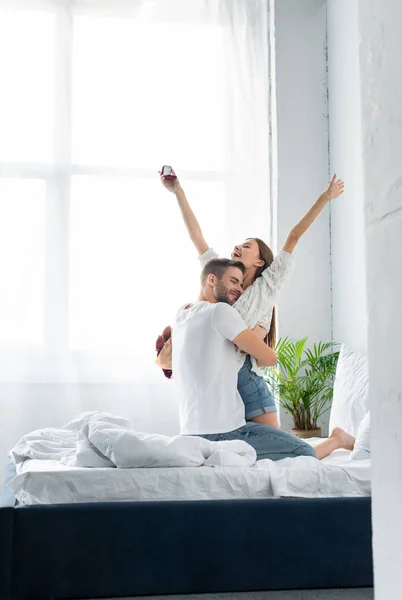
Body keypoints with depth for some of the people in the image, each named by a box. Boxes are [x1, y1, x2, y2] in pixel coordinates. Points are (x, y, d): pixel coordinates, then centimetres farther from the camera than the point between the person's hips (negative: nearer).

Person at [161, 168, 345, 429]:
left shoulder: (267, 285, 6)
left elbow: (294, 236, 2)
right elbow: (196, 235, 16)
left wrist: (325, 197, 2)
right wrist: (178, 191, 15)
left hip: (247, 381, -4)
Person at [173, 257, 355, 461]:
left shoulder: (182, 315, 13)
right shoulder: (221, 311, -12)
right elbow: (269, 358, -10)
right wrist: (250, 359, 14)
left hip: (191, 434, 9)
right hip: (223, 432, -9)